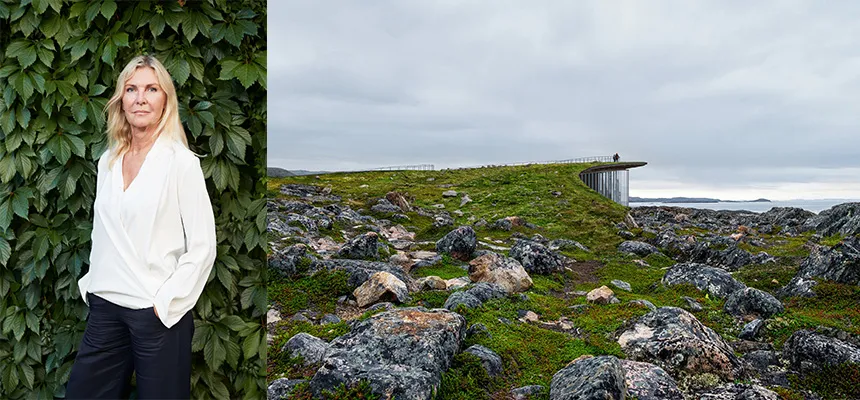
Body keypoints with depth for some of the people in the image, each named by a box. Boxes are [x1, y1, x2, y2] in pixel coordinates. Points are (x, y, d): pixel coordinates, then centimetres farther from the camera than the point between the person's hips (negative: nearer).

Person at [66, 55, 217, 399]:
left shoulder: (182, 162, -9)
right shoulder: (108, 162, 9)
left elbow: (202, 247, -11)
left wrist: (165, 303, -13)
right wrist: (92, 282, 10)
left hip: (158, 312, -5)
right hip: (105, 306, 6)